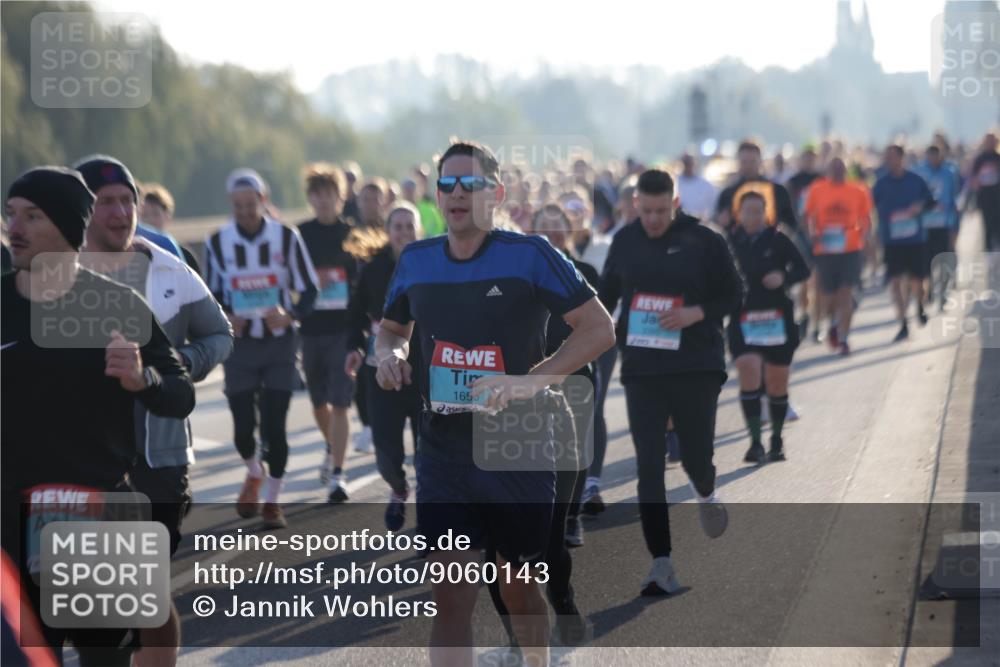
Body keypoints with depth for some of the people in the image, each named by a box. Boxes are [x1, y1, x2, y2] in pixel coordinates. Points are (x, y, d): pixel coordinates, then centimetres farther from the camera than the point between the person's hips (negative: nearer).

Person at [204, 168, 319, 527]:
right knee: (243, 426, -2)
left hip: (279, 342, -1)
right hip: (239, 345, 1)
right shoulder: (218, 242, 0)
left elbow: (309, 289, 1)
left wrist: (291, 315, -19)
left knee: (274, 426, -4)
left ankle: (272, 501, 13)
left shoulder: (287, 237, -3)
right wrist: (225, 319, -11)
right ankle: (254, 473, 33)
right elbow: (212, 294, 10)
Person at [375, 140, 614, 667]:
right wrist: (389, 354, -1)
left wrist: (529, 382, -20)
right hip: (442, 453, 2)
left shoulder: (529, 255, -9)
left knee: (519, 588, 13)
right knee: (451, 596, -8)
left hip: (518, 451, -2)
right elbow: (391, 327, 24)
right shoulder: (416, 261, 5)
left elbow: (599, 329, -10)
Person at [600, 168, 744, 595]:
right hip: (641, 371, 2)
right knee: (649, 467, -6)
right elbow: (607, 293, 17)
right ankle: (662, 566, -3)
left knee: (695, 456, 5)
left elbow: (733, 295, -1)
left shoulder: (704, 242, -6)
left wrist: (697, 313, -18)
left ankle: (706, 495, 45)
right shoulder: (625, 241, 4)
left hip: (697, 368, -2)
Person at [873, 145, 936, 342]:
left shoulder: (916, 181, 0)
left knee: (916, 278, 6)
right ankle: (903, 324, -3)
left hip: (915, 237, 0)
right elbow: (873, 207, 1)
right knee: (895, 281, -9)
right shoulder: (881, 183, -1)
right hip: (891, 239, 0)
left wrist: (920, 207, -11)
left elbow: (930, 202, 9)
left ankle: (919, 307, 40)